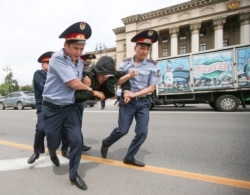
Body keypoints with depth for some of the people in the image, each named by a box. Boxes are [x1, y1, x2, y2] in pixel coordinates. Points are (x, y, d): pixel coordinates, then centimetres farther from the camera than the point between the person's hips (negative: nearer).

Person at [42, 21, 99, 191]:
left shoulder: (80, 63, 4)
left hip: (70, 107, 5)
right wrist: (91, 89, -6)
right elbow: (74, 84, -20)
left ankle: (74, 175, 19)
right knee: (54, 141, 13)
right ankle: (53, 153, 52)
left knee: (77, 141, -2)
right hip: (52, 108, -4)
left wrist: (85, 84, -2)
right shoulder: (58, 58, -17)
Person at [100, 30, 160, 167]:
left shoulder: (152, 66, -3)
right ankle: (106, 143, 32)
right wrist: (126, 92, -13)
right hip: (127, 101, -1)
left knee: (142, 132, 0)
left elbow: (151, 88, -6)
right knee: (122, 130, 1)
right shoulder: (126, 63, 0)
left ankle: (129, 157, 22)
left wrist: (134, 94, -15)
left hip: (143, 102, 2)